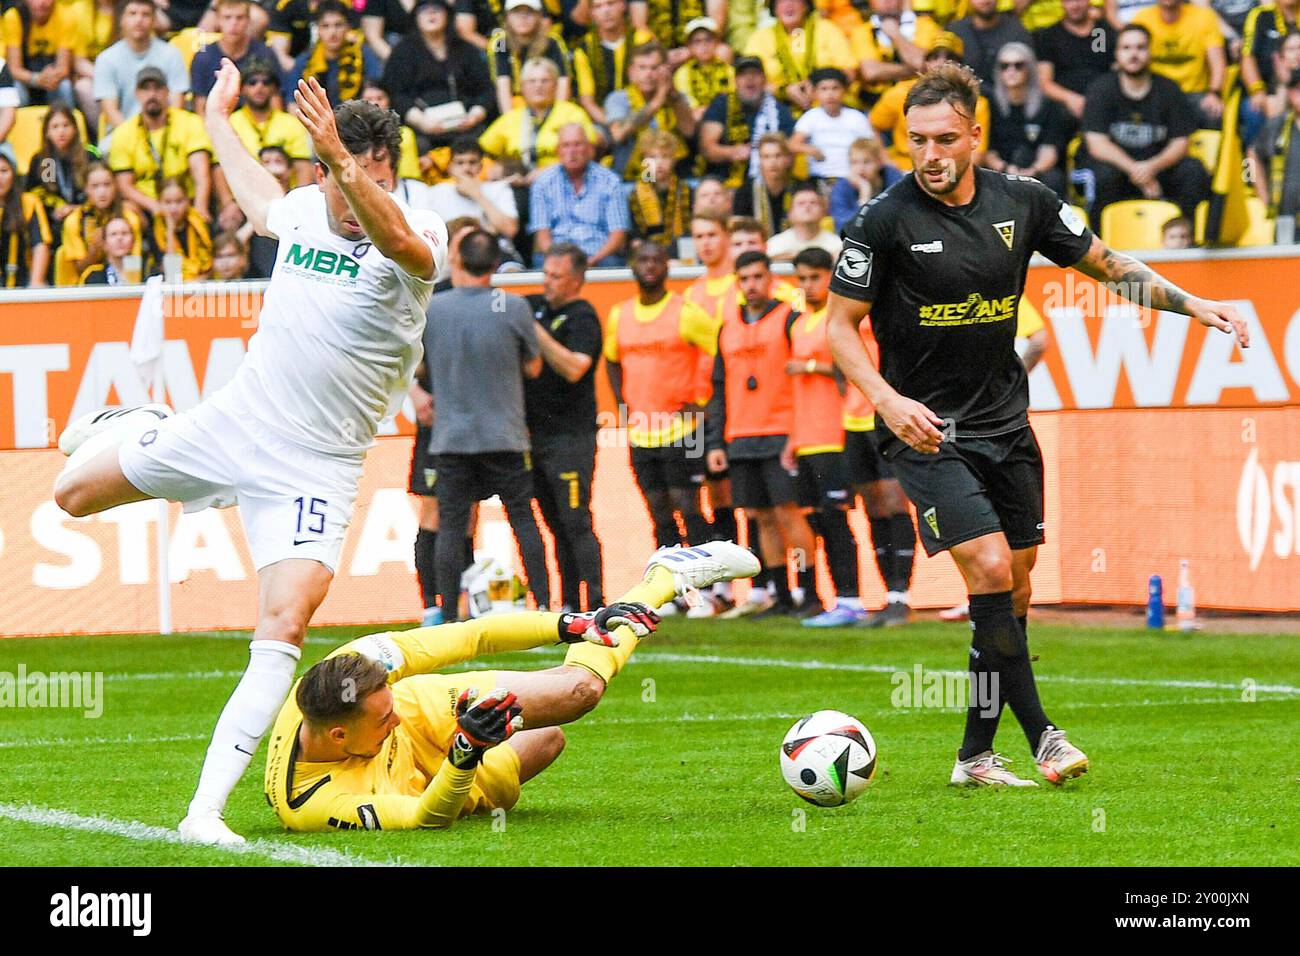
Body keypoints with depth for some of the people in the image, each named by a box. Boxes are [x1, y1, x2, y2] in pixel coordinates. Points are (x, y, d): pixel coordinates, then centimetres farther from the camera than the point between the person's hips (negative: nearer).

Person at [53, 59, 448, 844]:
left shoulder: (417, 246, -18)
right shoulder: (305, 211, -2)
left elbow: (397, 237, -46)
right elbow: (263, 204, 25)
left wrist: (343, 156, -62)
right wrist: (219, 120, 38)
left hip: (314, 469, -5)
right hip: (233, 421, 5)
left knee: (283, 629, -22)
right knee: (76, 492, 16)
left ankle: (207, 809, -18)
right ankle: (135, 428, 51)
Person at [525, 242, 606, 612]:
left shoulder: (582, 318, -9)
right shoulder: (535, 306, 13)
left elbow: (573, 369, -22)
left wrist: (535, 331, -23)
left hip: (570, 436, -8)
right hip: (535, 435, 8)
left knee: (575, 523, -10)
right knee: (557, 526, 10)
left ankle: (594, 606, -10)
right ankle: (570, 605, 14)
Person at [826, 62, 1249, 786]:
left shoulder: (1022, 201, -1)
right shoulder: (885, 220, -13)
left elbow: (1109, 266, 11)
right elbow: (841, 325, -7)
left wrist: (1195, 305, 1)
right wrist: (890, 401, -21)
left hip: (1005, 421, 5)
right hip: (926, 428, -5)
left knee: (1015, 590, 6)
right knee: (989, 568, -18)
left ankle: (978, 754, 15)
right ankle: (1040, 734, -9)